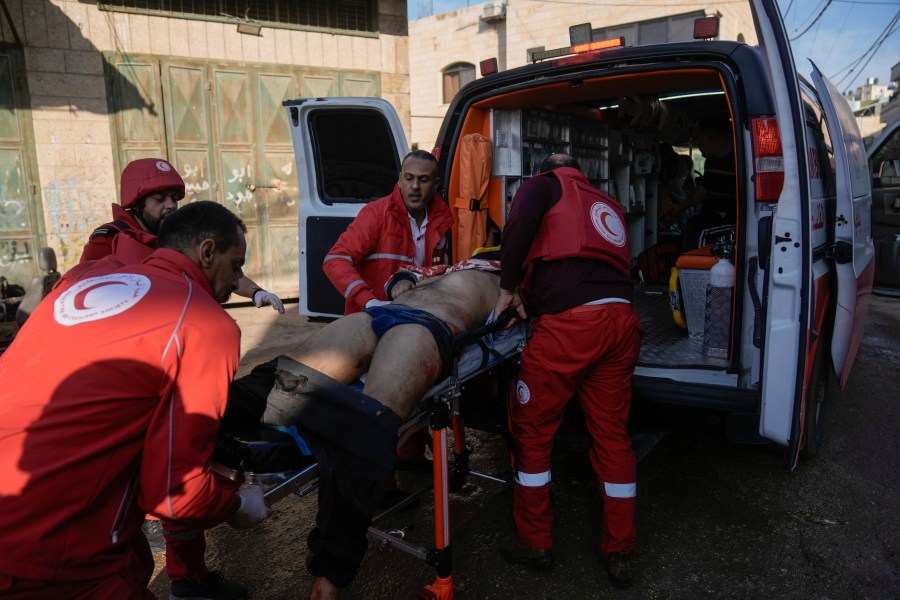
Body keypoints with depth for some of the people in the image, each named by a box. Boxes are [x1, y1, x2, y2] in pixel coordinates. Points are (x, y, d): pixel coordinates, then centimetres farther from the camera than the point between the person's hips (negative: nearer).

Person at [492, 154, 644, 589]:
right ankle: (619, 554, 24)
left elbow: (519, 224, -7)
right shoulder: (607, 206, 33)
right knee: (612, 434, 14)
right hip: (621, 320, 7)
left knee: (532, 430, 9)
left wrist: (508, 288, 3)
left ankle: (535, 541, 21)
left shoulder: (545, 185, 15)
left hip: (569, 323, -6)